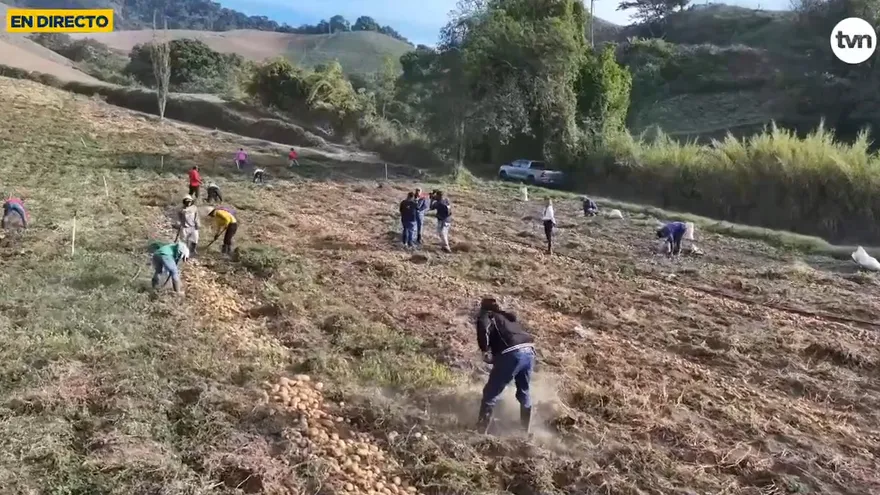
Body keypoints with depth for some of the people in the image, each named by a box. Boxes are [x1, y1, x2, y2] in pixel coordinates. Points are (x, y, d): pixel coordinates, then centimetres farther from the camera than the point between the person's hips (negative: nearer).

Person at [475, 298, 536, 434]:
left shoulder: (486, 315, 12)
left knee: (490, 394, 4)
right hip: (529, 351, 7)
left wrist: (485, 350, -4)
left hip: (512, 354, -7)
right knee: (524, 392, 26)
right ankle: (526, 431, 39)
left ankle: (482, 431, 4)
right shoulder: (509, 318, 33)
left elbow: (483, 327, -12)